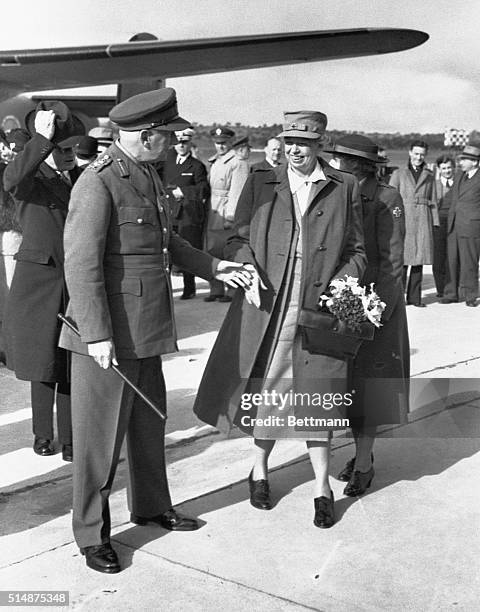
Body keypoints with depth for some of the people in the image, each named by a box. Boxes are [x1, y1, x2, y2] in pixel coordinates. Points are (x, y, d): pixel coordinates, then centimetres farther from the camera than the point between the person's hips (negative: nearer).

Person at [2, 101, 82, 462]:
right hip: (39, 282, -3)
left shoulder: (82, 178, 10)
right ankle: (43, 433, 25)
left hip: (78, 283, 3)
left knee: (72, 365, 4)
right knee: (44, 362, 8)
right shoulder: (30, 179, -6)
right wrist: (42, 140, -38)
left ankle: (70, 438, 15)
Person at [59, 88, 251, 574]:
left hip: (145, 331, 9)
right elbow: (81, 264, -20)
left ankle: (151, 506, 39)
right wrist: (97, 334, -21)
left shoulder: (147, 175, 12)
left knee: (149, 422, 20)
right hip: (108, 335, -9)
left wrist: (211, 266, 17)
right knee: (101, 435, 3)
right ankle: (91, 533, 19)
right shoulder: (98, 183, -17)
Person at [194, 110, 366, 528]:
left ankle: (323, 488, 17)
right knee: (265, 392, 9)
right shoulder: (260, 183, 8)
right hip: (267, 308, 1)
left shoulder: (344, 188, 6)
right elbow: (238, 240, 9)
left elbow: (356, 251, 9)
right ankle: (260, 469, 32)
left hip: (319, 311, -1)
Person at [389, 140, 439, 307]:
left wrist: (435, 222, 3)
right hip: (403, 219, -3)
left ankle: (414, 296, 10)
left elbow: (433, 201, 13)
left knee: (419, 258, 3)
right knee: (402, 257, -5)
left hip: (423, 221, 3)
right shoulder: (399, 173, 7)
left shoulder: (429, 176, 14)